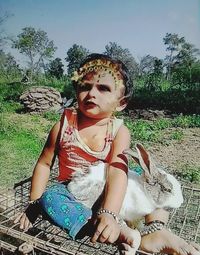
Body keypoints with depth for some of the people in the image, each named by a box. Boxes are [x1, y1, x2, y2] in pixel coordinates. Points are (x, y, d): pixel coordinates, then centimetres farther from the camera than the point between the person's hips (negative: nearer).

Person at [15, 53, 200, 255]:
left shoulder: (119, 131, -13)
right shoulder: (64, 125, -10)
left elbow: (118, 171, -27)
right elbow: (44, 164, -2)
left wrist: (109, 213, -42)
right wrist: (34, 204, -4)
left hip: (105, 197, 1)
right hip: (71, 196, 0)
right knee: (49, 198, -33)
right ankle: (126, 235, -39)